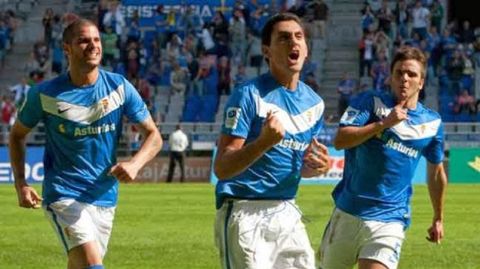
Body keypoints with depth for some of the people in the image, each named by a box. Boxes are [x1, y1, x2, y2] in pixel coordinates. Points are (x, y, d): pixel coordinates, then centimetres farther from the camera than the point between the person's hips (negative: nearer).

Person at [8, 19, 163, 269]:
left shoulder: (119, 87, 0)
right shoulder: (45, 94, -5)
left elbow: (153, 136, 3)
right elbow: (17, 135, 10)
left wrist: (135, 163, -18)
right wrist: (21, 185, -3)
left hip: (104, 199, 4)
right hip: (63, 197, -4)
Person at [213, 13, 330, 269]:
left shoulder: (314, 102, 10)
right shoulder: (248, 95, -11)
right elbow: (221, 168, -16)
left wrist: (317, 166, -2)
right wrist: (263, 142, -33)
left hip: (287, 212, 7)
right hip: (246, 215, -7)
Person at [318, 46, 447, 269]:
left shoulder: (432, 124, 6)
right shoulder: (370, 102, -2)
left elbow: (436, 173, 19)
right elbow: (340, 140, -14)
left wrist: (438, 219, 24)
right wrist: (383, 123, -21)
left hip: (389, 220, 0)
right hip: (347, 213, 0)